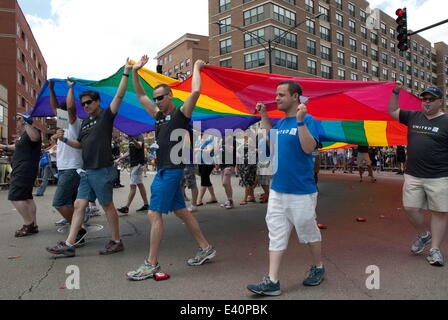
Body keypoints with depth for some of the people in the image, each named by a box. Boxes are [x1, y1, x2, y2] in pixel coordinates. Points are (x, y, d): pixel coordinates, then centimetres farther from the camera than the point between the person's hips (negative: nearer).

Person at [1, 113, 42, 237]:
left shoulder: (31, 131, -14)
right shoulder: (23, 135, 20)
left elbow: (35, 137, -40)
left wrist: (26, 123, -33)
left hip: (25, 170, -11)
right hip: (21, 170, 11)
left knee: (15, 197, -12)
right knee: (27, 197, 12)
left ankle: (28, 224, -4)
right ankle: (34, 225, 17)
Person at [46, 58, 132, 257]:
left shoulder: (106, 116, -3)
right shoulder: (85, 123, 18)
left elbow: (119, 95, -14)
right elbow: (80, 144, 25)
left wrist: (126, 72, -18)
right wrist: (64, 139, 8)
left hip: (102, 170, -8)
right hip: (87, 171, 8)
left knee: (107, 205, 0)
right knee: (79, 205, 6)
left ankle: (116, 241, 13)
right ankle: (69, 244, 12)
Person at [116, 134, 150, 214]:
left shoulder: (139, 136, -10)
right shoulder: (130, 139, 15)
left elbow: (139, 146, -32)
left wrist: (133, 139, -51)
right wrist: (119, 159, 16)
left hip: (138, 163, -9)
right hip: (134, 164, 9)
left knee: (133, 185, -9)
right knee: (140, 184, 11)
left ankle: (126, 208, -8)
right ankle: (146, 205, 17)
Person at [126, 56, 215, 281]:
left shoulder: (180, 114, -4)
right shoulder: (159, 116, 18)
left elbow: (195, 91, -17)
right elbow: (140, 96, 23)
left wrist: (196, 67, -4)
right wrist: (135, 71, 17)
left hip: (171, 171, -9)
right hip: (163, 170, 9)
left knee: (154, 214, -9)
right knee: (181, 212, 12)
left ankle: (151, 264, -1)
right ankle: (206, 249, 22)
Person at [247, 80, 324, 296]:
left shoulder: (307, 120, -10)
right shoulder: (280, 122, 11)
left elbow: (309, 148, -22)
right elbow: (271, 142, 21)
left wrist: (300, 120, -30)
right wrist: (264, 116, 17)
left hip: (301, 192, -6)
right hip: (277, 190, 7)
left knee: (309, 232, 12)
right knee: (276, 234, 6)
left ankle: (318, 269, 36)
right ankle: (272, 281, 12)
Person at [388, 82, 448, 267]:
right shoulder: (413, 116, 11)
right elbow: (392, 111, 22)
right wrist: (396, 92, 11)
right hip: (413, 175, 4)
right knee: (410, 208, 5)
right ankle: (423, 235, 30)